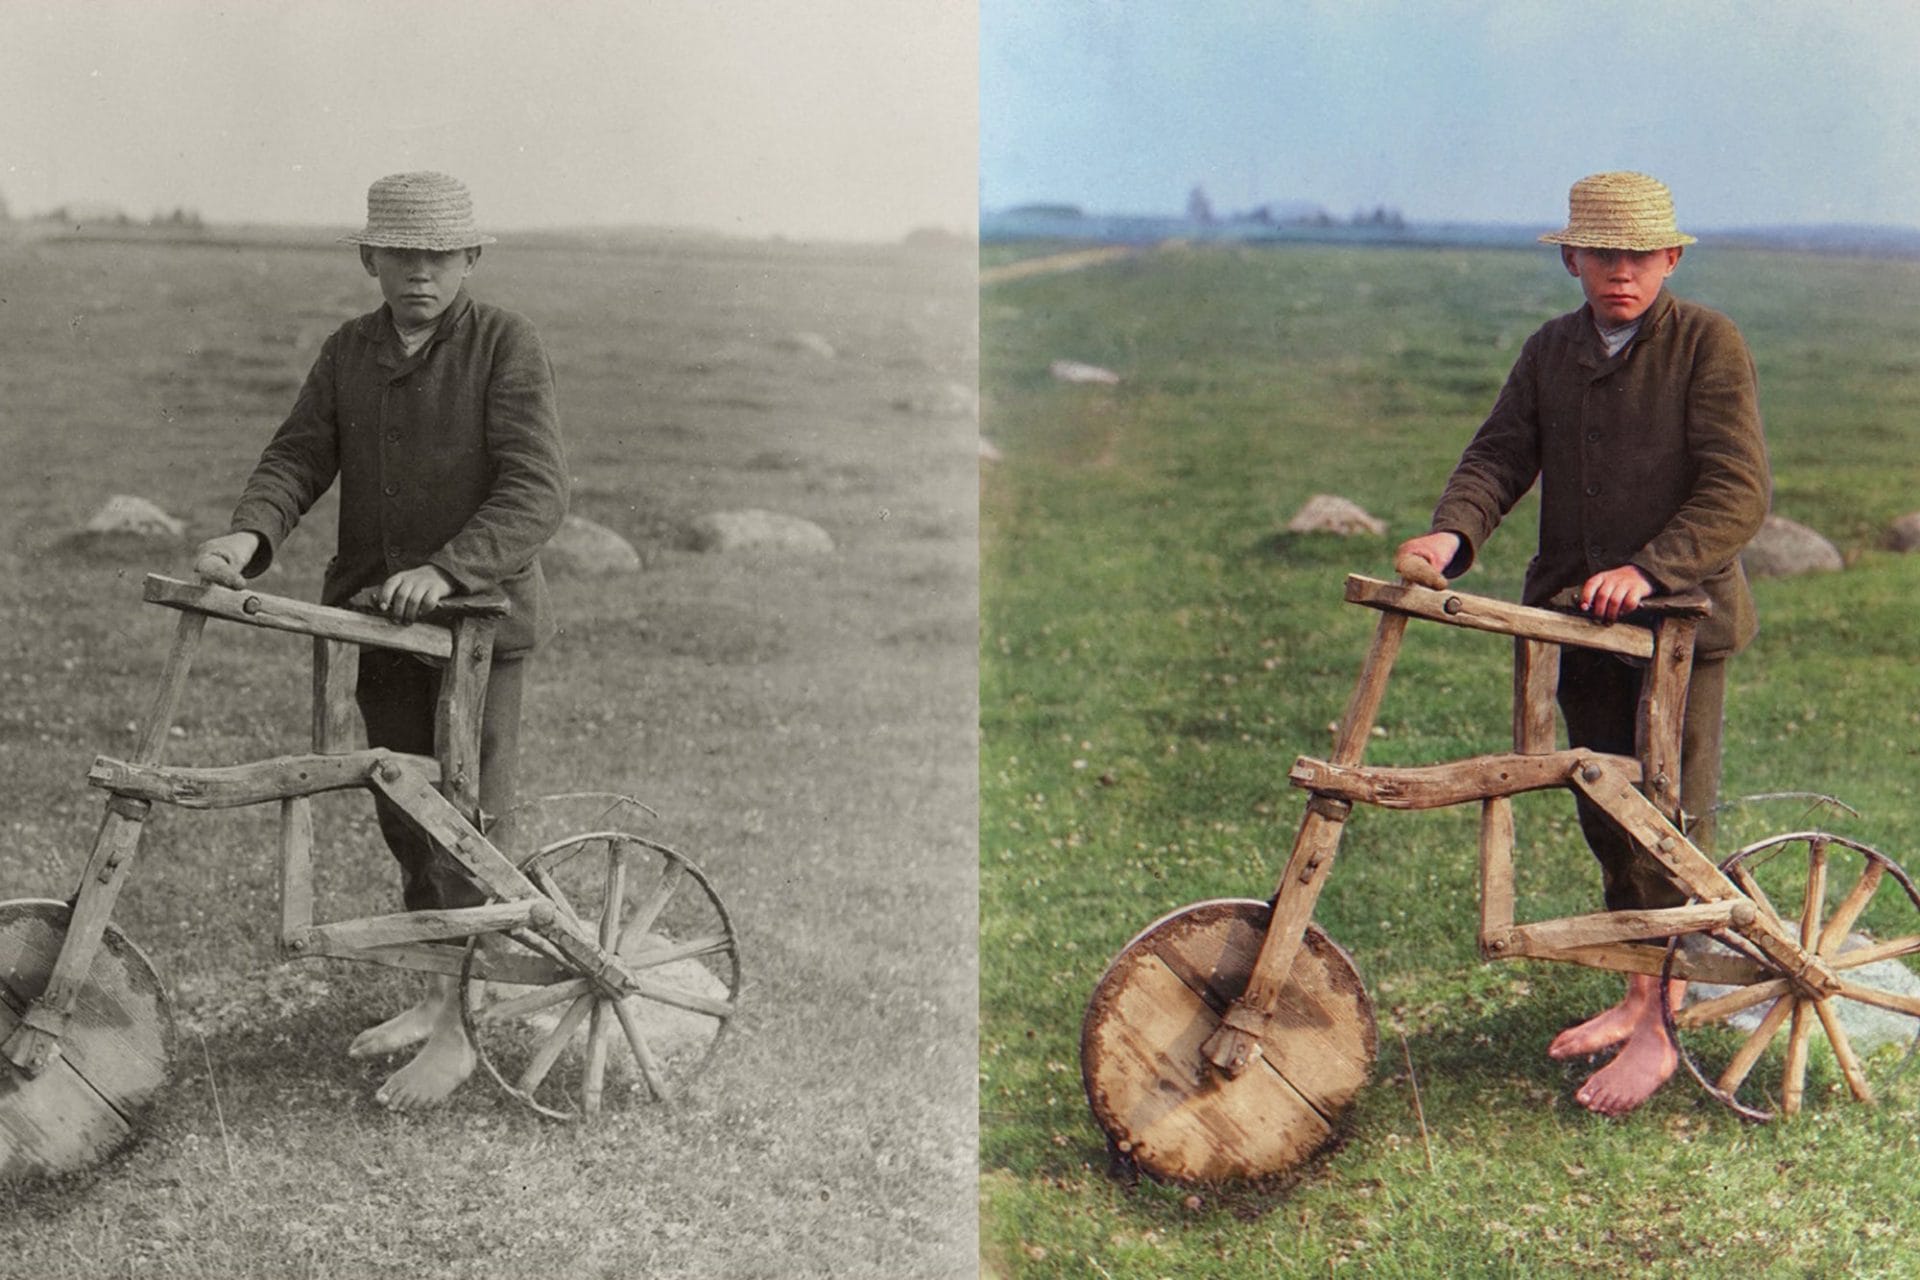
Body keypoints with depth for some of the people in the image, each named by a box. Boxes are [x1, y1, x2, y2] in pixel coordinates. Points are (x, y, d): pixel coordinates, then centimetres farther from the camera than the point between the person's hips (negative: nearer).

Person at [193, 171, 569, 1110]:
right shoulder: (348, 352, 8)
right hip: (380, 616, 6)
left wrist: (448, 569, -30)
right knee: (404, 818, 13)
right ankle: (437, 995, 28)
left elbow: (536, 488, -17)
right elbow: (297, 457, 2)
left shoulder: (505, 344, -9)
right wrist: (247, 535, -19)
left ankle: (458, 1035, 3)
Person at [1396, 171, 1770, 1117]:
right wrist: (1452, 532, -20)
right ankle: (1636, 999, 27)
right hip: (1579, 616, 5)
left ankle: (1662, 1032, 6)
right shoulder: (1551, 351, 9)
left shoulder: (1709, 344, -7)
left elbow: (1738, 492, -14)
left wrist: (1647, 570, -26)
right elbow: (1500, 453, 1)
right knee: (1606, 818, 12)